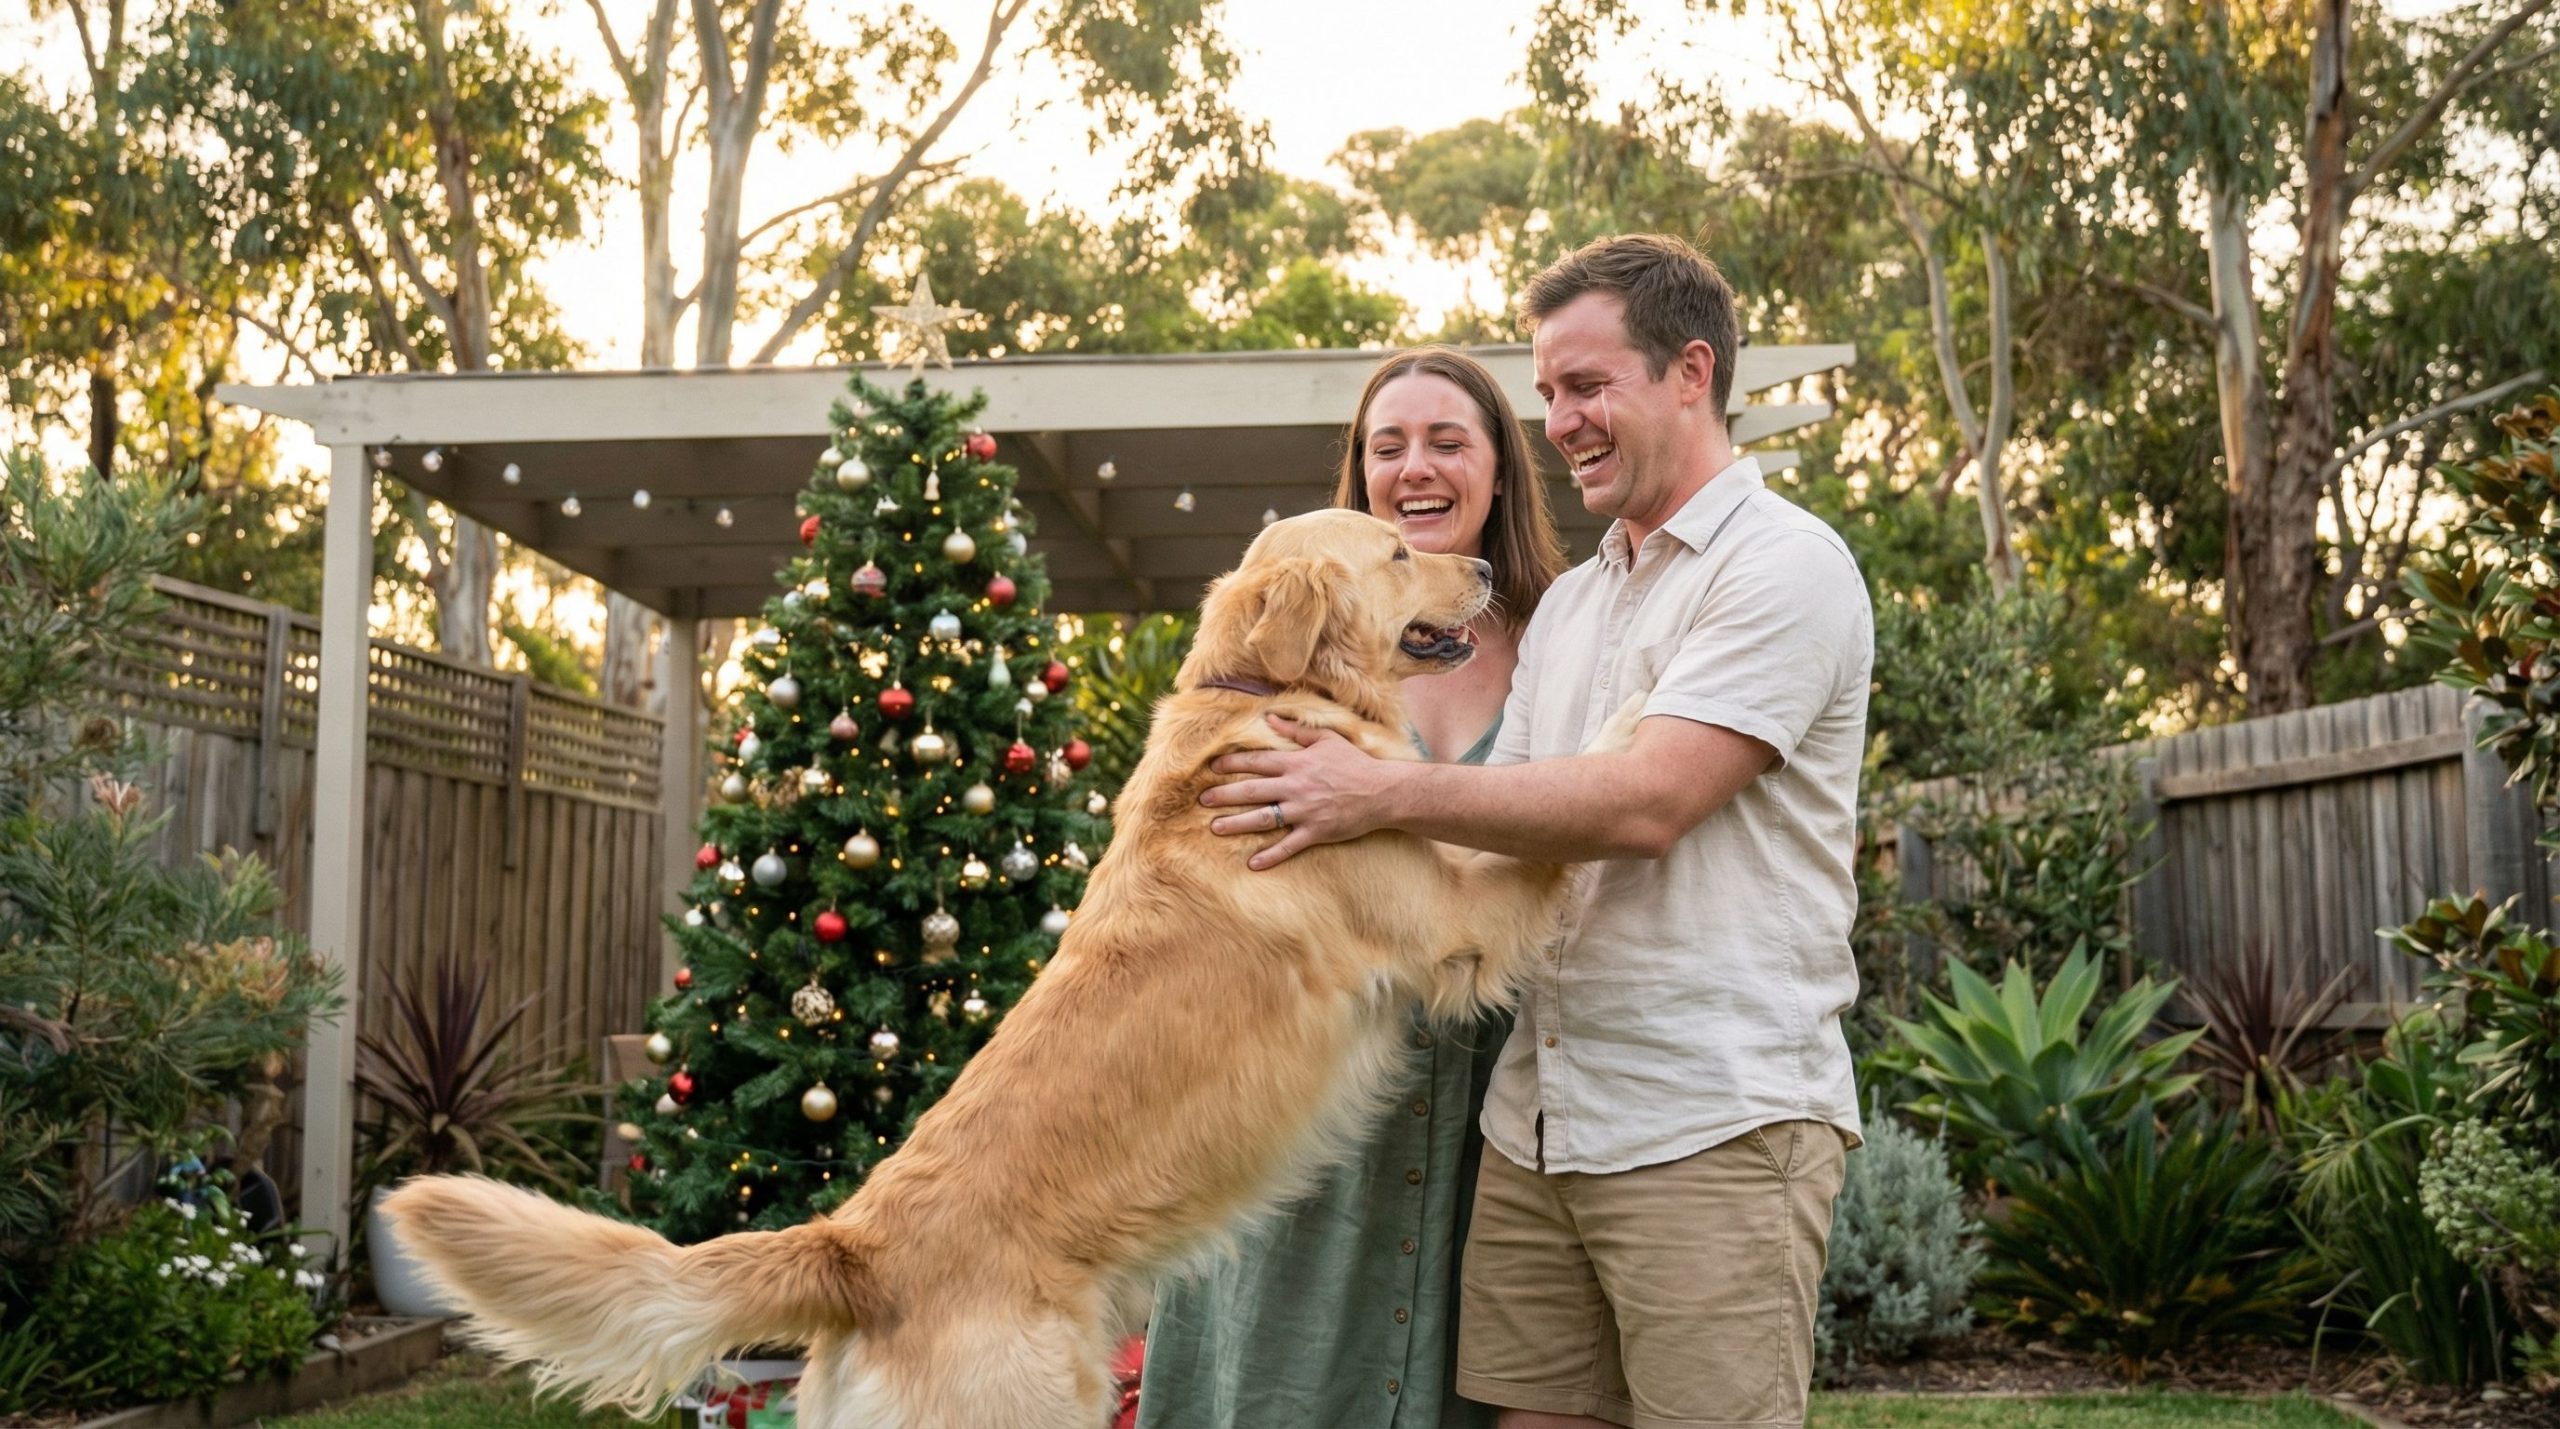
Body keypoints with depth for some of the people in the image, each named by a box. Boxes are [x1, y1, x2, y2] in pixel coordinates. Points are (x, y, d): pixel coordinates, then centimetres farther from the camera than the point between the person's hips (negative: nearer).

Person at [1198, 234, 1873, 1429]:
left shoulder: (1785, 566, -5)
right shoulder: (1565, 604, 20)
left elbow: (1644, 805, -16)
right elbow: (1506, 838, 16)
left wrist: (1386, 794, -14)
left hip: (1712, 1125, -7)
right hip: (1538, 1120, 7)